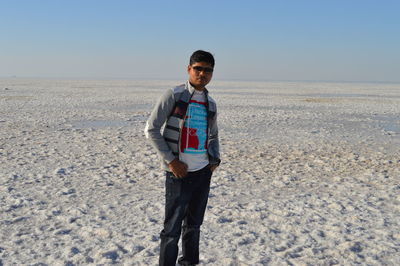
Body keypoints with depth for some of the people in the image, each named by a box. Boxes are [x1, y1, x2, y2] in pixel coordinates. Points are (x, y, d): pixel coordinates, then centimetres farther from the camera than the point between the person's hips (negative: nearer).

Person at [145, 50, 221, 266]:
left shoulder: (210, 103, 10)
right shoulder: (173, 95, -7)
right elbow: (151, 129, -10)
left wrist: (215, 159, 6)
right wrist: (171, 161, -15)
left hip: (203, 171, 6)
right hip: (179, 172, -6)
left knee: (194, 224, 18)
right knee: (172, 229, -2)